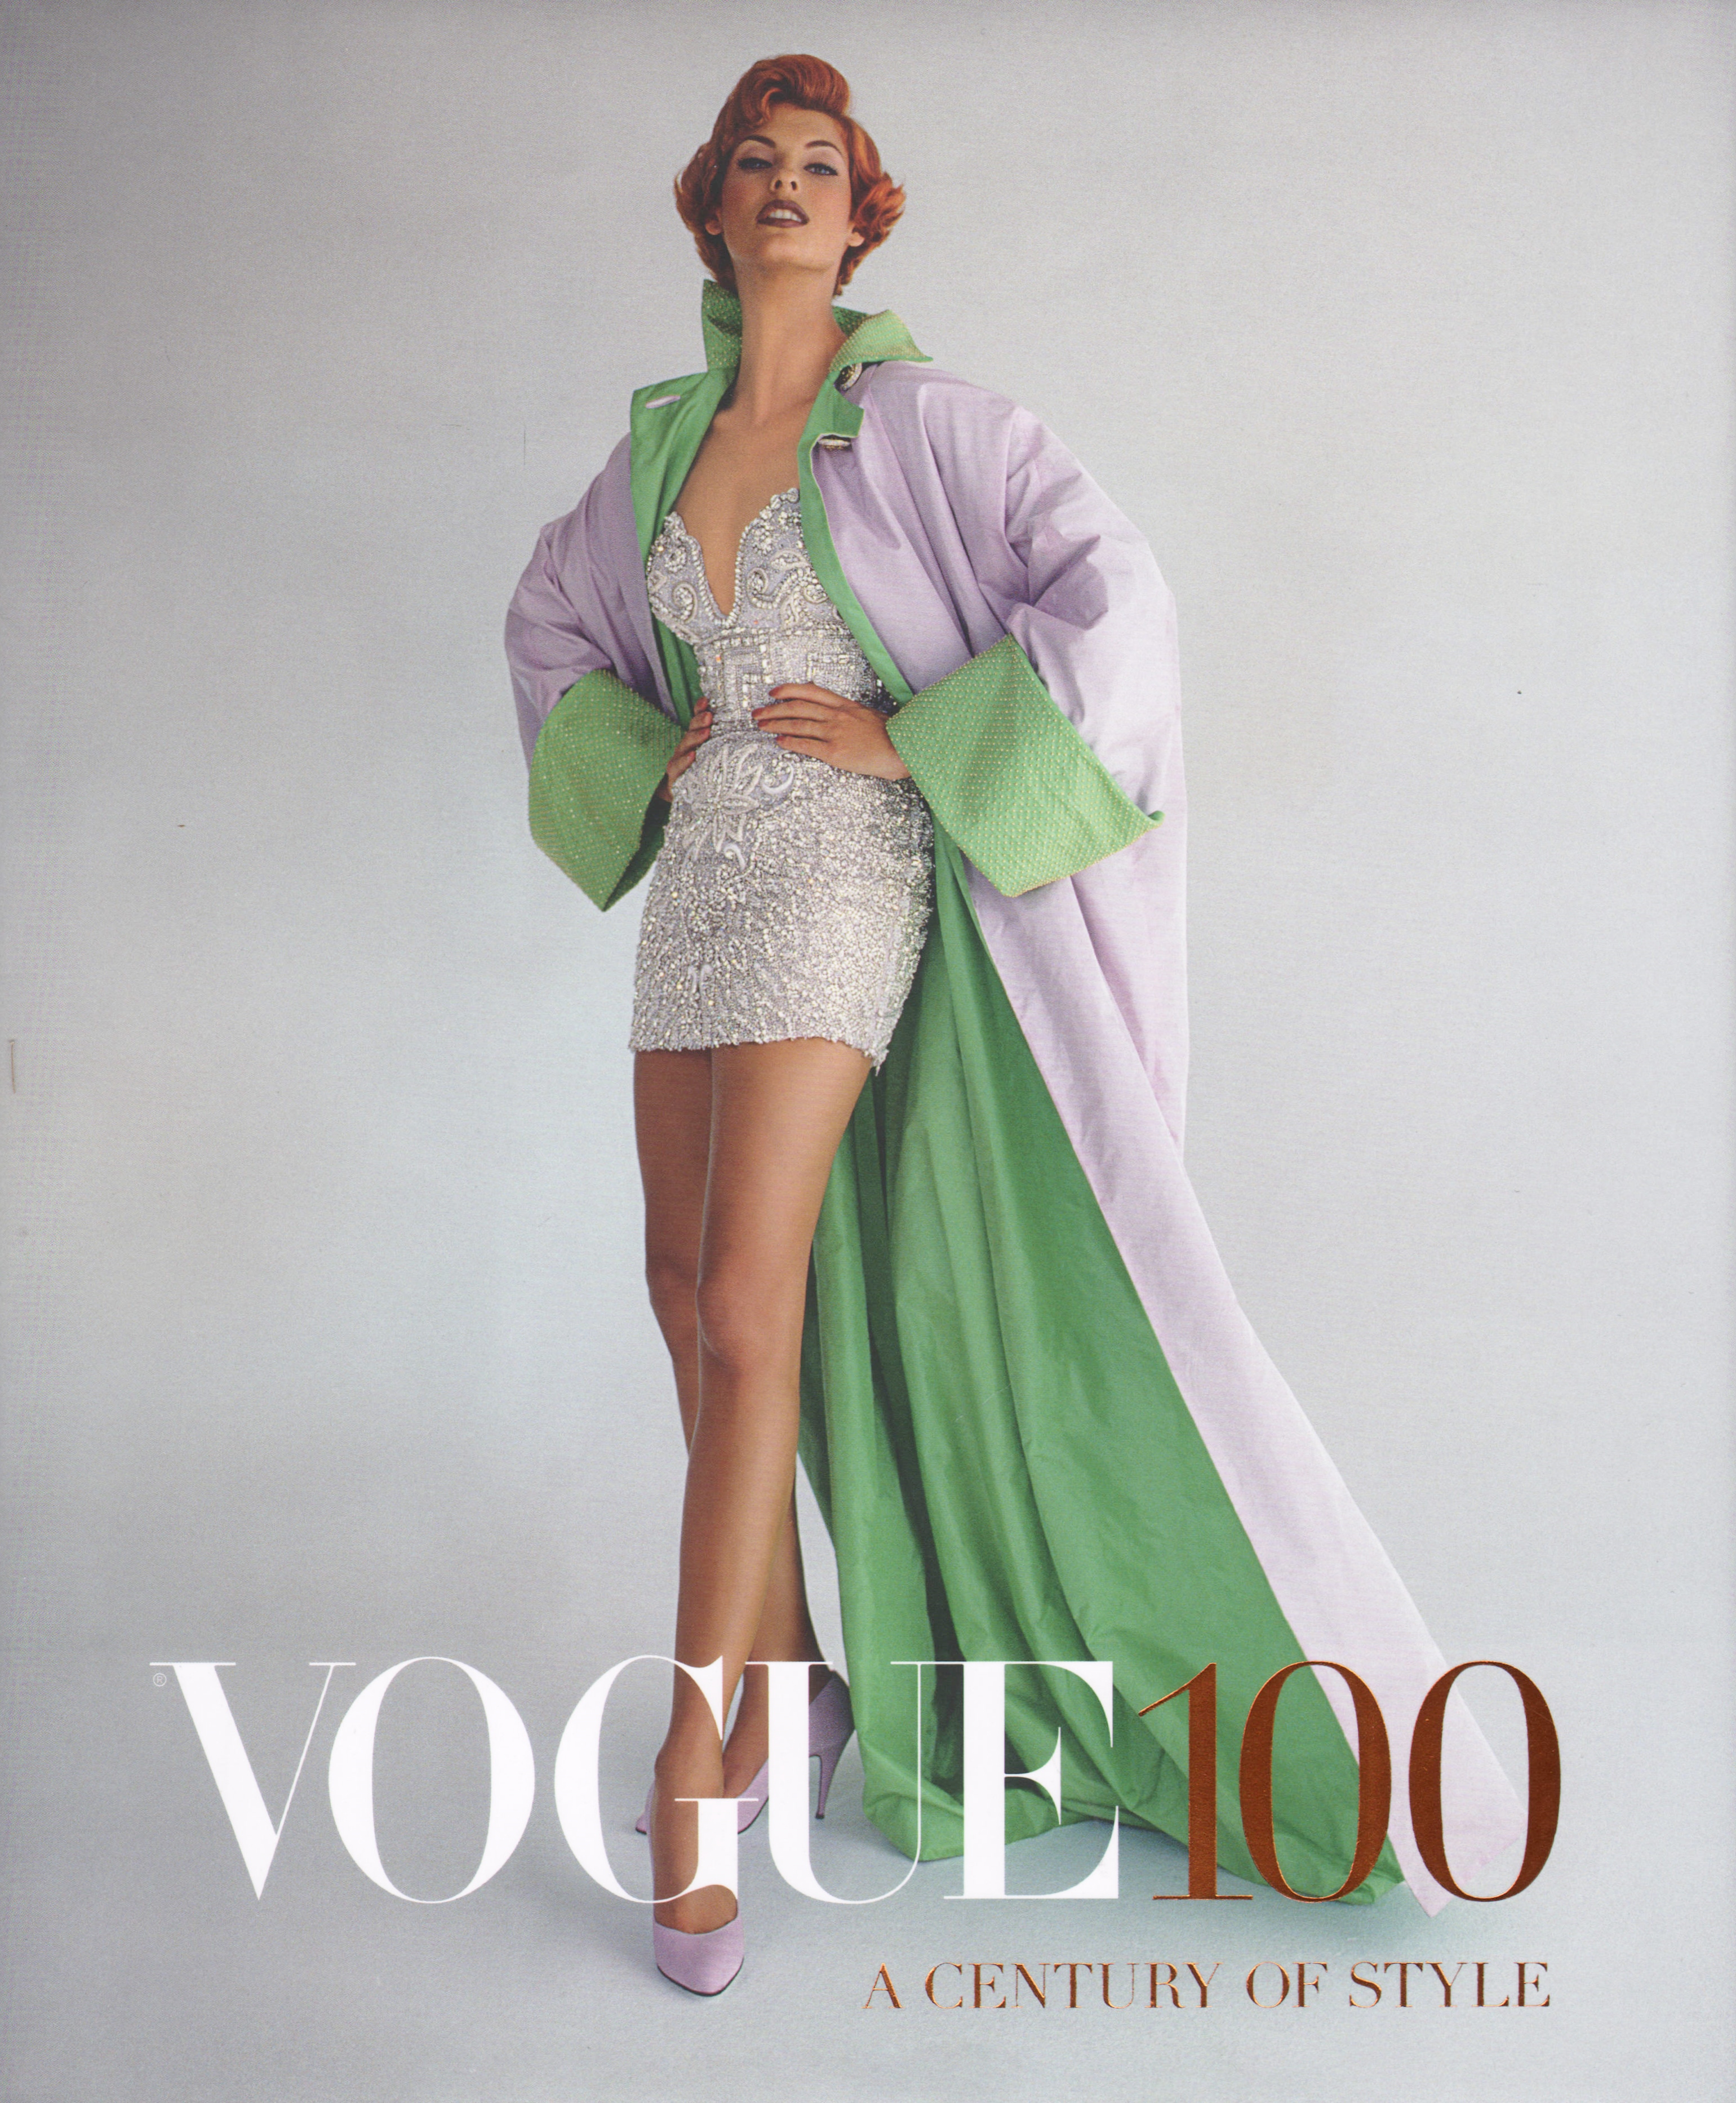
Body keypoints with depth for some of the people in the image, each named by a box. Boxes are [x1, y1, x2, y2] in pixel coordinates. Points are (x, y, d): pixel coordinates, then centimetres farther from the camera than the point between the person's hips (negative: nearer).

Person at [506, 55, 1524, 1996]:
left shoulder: (917, 418, -4)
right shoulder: (660, 444, 13)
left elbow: (1116, 601, -13)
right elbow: (549, 621, 28)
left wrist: (906, 738, -14)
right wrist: (640, 757, 10)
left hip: (845, 885, -7)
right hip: (700, 884, 7)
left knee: (749, 1309, -15)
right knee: (686, 1288, 9)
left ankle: (692, 1764, -3)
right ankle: (788, 1681, 26)